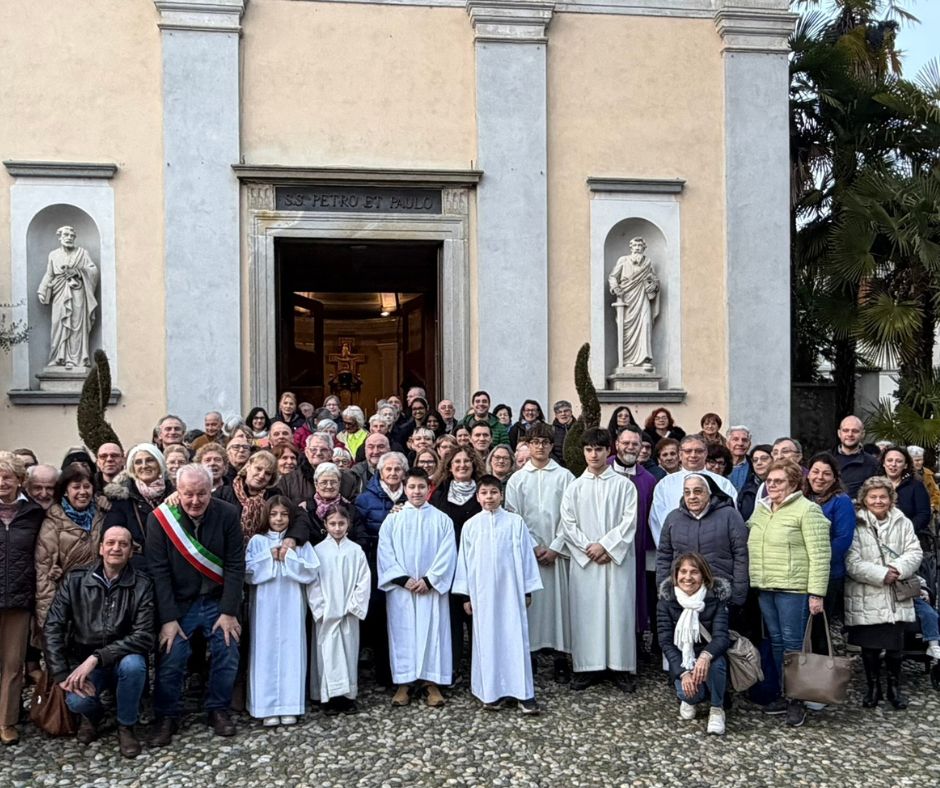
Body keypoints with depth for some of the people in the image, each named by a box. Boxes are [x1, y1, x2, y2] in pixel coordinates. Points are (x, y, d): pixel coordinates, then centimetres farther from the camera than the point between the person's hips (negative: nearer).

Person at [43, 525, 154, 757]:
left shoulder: (142, 586, -10)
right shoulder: (75, 581, -4)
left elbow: (144, 636, -18)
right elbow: (53, 628, -7)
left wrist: (97, 658, -27)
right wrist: (62, 675, -18)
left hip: (122, 660, -1)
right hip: (82, 662, 1)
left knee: (133, 664, -35)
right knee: (77, 701, -30)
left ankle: (126, 726, -4)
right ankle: (92, 715, 12)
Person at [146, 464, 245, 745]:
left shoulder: (228, 514, -10)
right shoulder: (159, 518, -12)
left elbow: (235, 566, -8)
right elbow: (159, 571, -12)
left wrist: (229, 612, -12)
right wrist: (168, 619, -15)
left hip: (218, 600, 1)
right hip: (178, 603, -1)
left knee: (227, 653, -4)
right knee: (171, 658, -8)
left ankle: (218, 710, 17)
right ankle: (167, 718, 13)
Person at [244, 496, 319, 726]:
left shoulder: (299, 542, 6)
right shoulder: (257, 541, 4)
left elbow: (311, 572, -4)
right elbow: (248, 572, -6)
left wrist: (288, 558, -10)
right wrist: (271, 558, -10)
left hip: (291, 606, 1)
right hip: (265, 606, 0)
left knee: (291, 651, 1)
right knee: (266, 652, 0)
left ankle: (289, 706, 8)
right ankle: (268, 707, 6)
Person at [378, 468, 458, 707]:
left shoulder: (441, 519, 3)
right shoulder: (393, 519, 5)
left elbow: (447, 554, -3)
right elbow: (385, 553, -1)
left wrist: (429, 580, -11)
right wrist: (403, 579, -11)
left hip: (433, 588, 0)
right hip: (401, 588, 1)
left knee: (432, 631, 1)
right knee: (403, 633, 3)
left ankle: (432, 682, 8)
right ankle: (404, 682, 11)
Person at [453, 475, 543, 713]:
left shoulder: (515, 522, 0)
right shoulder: (470, 525, 3)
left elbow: (526, 556, 3)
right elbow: (464, 560, 6)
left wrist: (528, 589, 2)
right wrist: (466, 595, 5)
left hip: (510, 589, -1)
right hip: (482, 591, 1)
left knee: (515, 637, 0)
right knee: (487, 639, 5)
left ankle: (524, 693, 5)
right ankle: (491, 691, 15)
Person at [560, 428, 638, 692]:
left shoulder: (624, 485, 2)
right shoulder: (574, 487, 7)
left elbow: (629, 521, -4)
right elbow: (568, 524, 2)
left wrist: (605, 546, -12)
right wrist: (589, 548, -9)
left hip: (617, 558, -1)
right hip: (584, 559, 1)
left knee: (619, 609, 1)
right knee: (585, 611, 3)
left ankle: (621, 667, 11)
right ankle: (587, 667, 12)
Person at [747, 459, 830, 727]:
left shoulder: (807, 510, -9)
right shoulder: (760, 510, 14)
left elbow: (819, 554, -13)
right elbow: (752, 548, 21)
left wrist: (816, 593, -17)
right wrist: (753, 582, 15)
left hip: (793, 588, -7)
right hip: (765, 588, 7)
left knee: (793, 642, -1)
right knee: (776, 642, 13)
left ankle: (797, 701, 11)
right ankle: (784, 695, 23)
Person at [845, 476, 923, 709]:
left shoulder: (903, 523, 7)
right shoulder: (856, 525, -6)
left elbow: (915, 552, 2)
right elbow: (851, 562, -12)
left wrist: (898, 569, -16)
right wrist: (881, 575, -17)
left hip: (896, 598, 3)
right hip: (865, 599, -2)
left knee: (895, 646, 10)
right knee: (870, 647, 8)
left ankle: (894, 687, 29)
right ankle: (873, 687, 26)